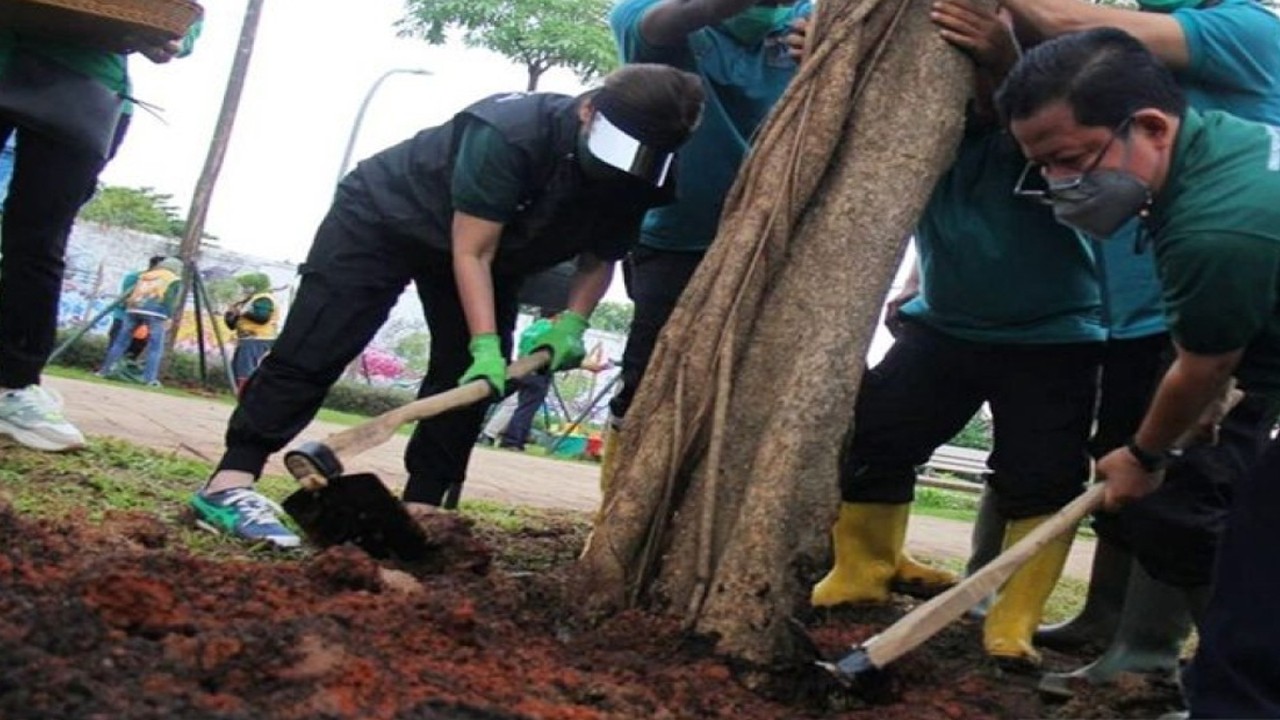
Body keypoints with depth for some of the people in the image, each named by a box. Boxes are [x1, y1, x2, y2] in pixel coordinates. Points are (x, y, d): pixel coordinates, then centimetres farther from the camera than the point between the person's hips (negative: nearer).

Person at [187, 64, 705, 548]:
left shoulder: (635, 181, -18)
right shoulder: (510, 132, -38)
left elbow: (600, 258, -1)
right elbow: (471, 252, -33)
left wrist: (572, 323, -17)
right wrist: (486, 345, -39)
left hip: (491, 246, 7)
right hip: (386, 215, -7)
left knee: (467, 378, -3)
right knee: (317, 348, -16)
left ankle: (421, 508, 3)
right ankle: (229, 483, -20)